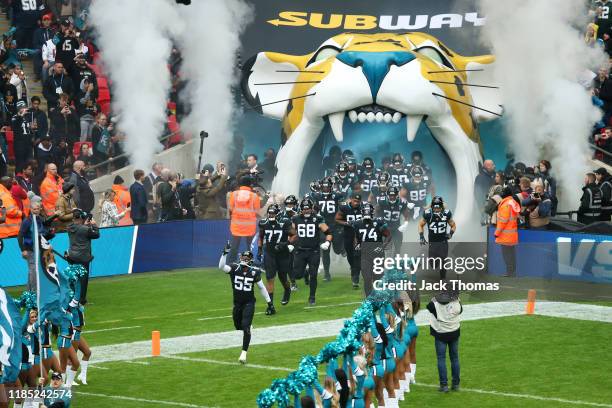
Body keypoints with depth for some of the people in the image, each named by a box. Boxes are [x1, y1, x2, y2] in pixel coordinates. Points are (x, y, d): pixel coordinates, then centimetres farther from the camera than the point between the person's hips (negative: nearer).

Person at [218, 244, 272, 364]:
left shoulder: (254, 272, -9)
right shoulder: (234, 268, -9)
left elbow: (261, 287, 4)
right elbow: (221, 267, -27)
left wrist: (268, 300, 9)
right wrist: (225, 253, -38)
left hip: (249, 303, -3)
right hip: (237, 303, 3)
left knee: (246, 327, -14)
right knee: (238, 326, 16)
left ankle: (244, 352, -9)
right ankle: (247, 326, 53)